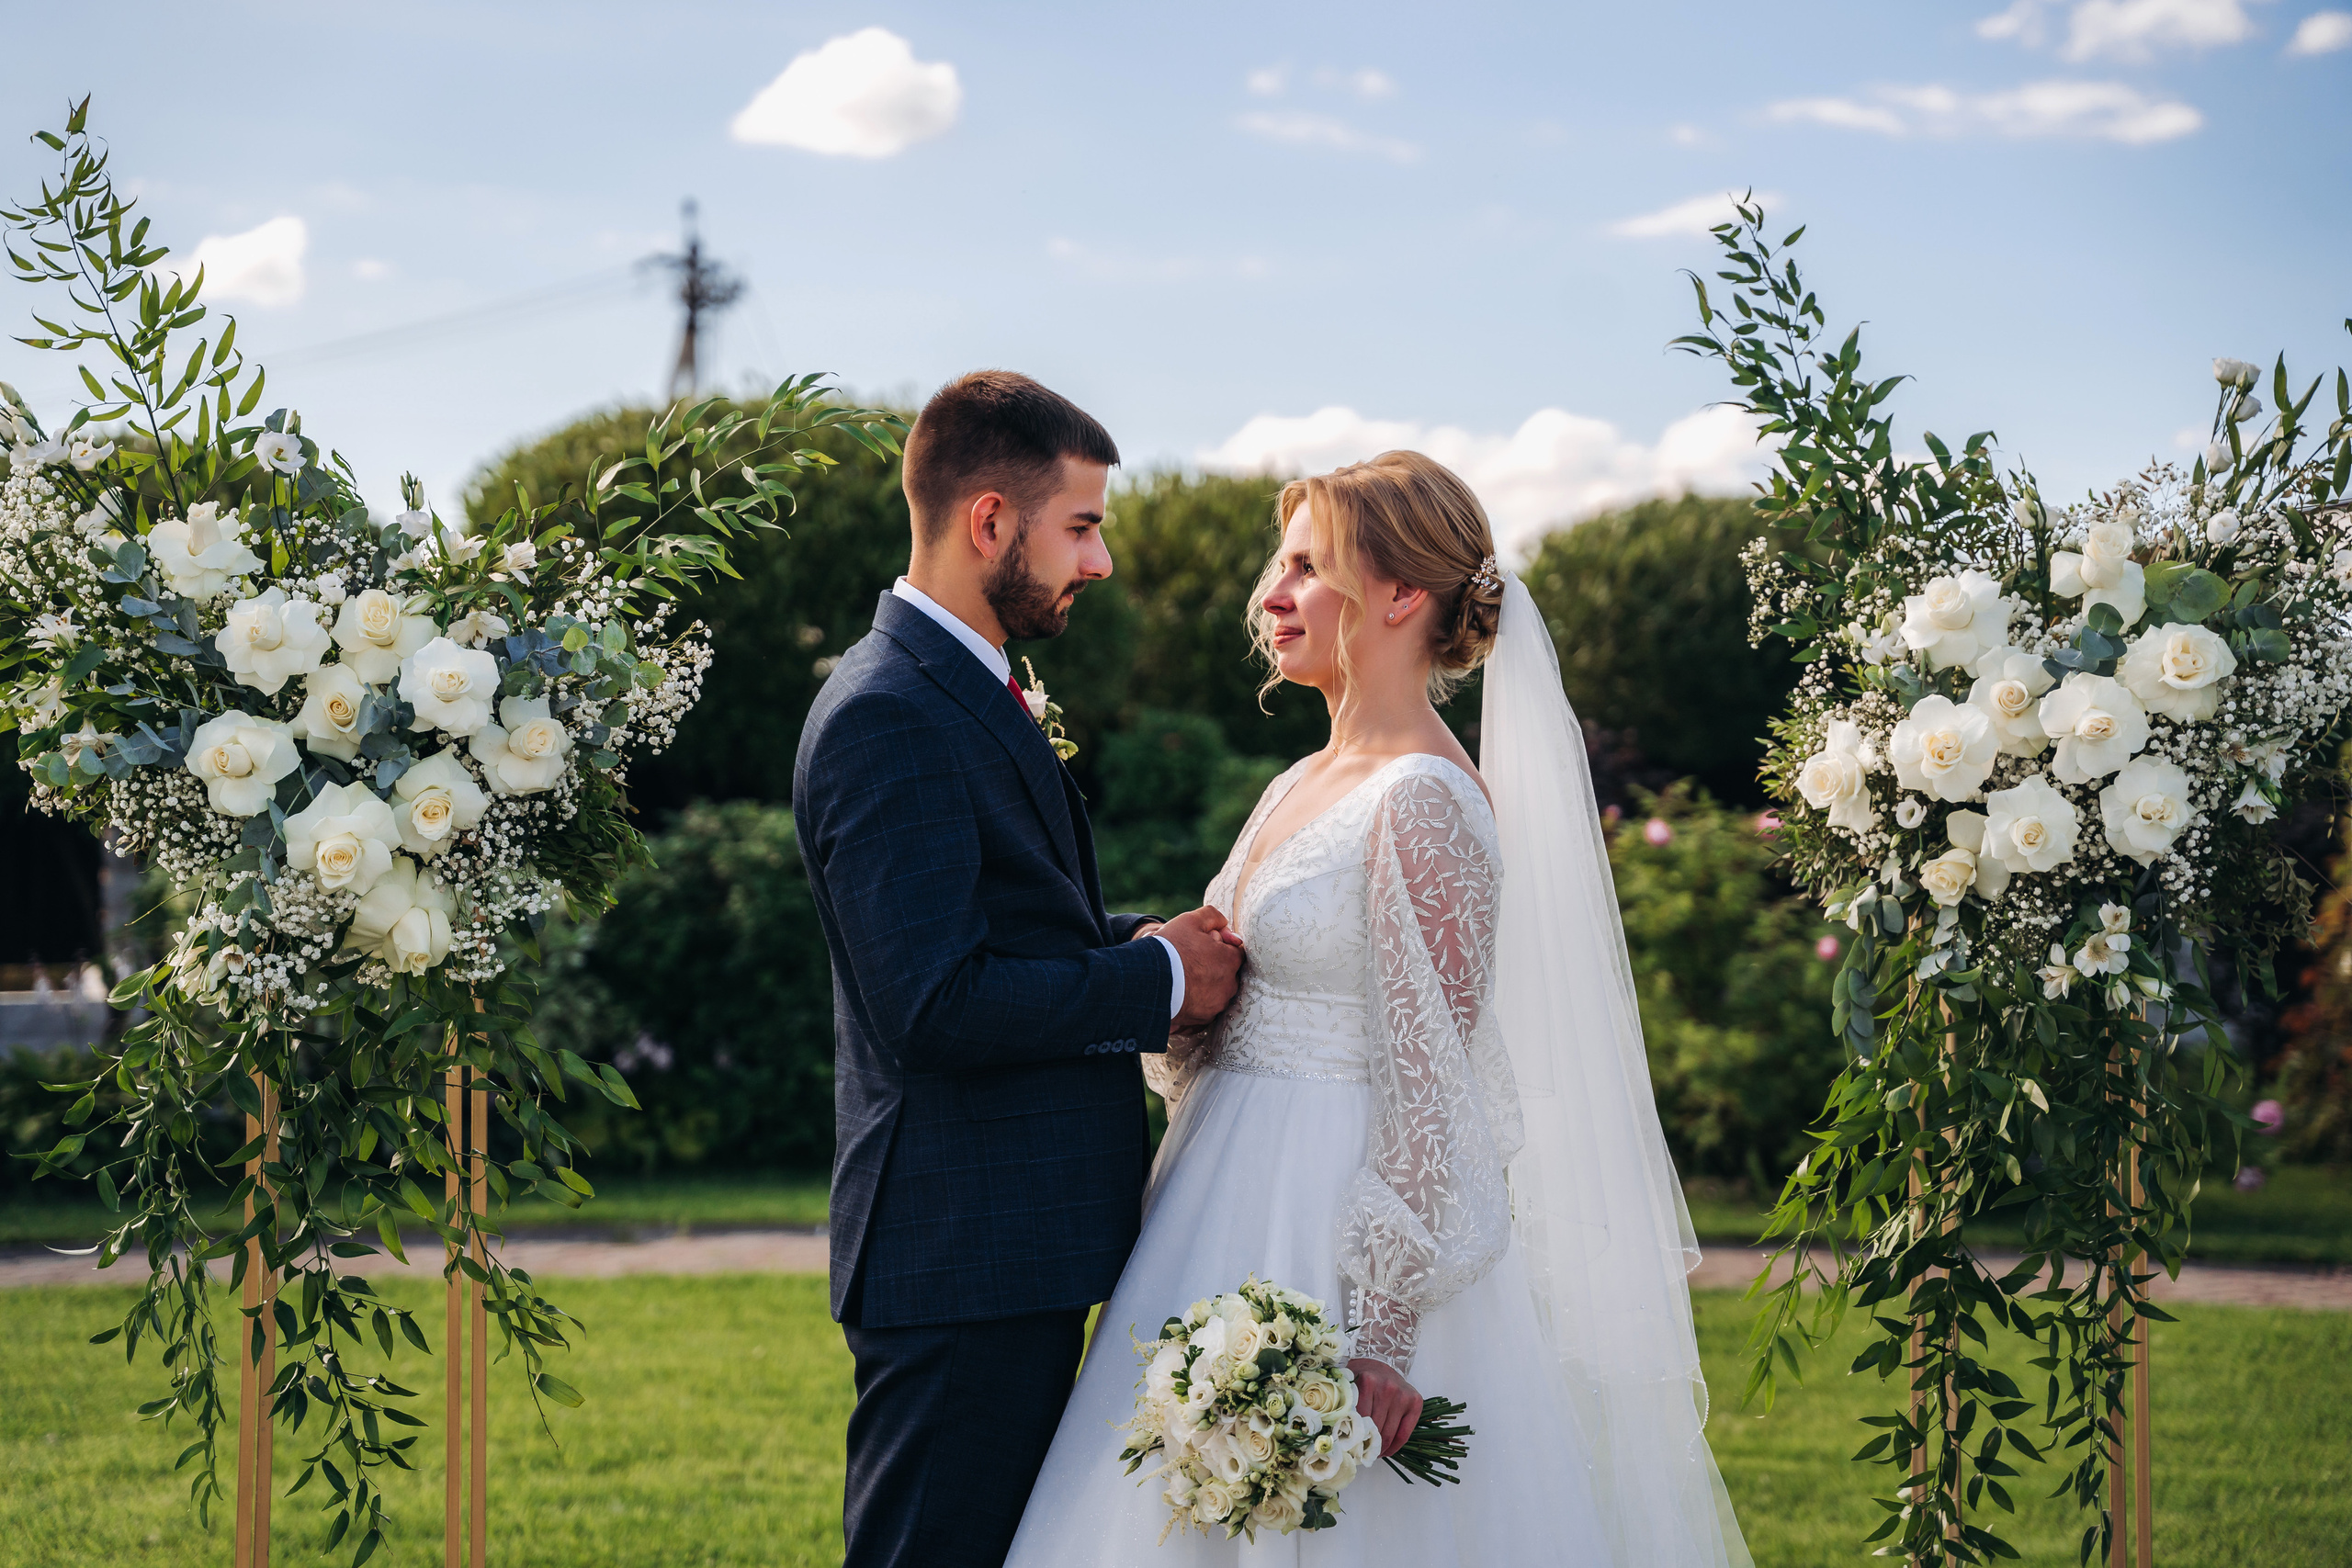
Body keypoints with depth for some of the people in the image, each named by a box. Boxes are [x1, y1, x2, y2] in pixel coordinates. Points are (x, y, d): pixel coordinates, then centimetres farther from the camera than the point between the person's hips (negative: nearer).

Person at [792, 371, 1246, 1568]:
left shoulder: (970, 693, 16)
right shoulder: (888, 716, -17)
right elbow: (938, 1006, -24)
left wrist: (1150, 940, 4)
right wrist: (1159, 979, -14)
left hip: (1021, 1247, 11)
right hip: (961, 1255, -11)